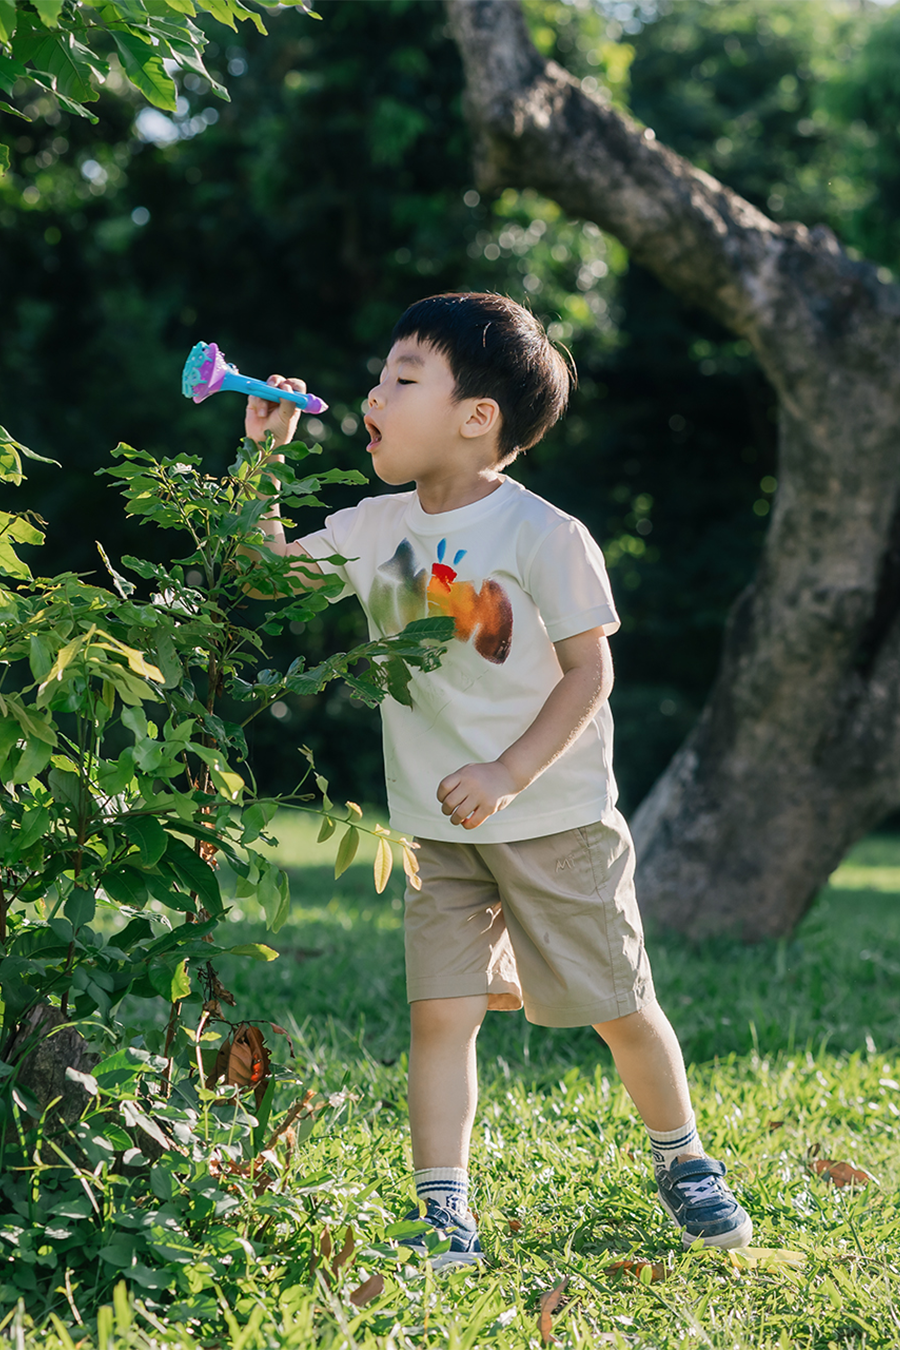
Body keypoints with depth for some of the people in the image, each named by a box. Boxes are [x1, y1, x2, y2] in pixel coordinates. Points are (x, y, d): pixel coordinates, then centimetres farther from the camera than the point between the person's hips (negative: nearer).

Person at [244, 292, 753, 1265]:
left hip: (557, 820, -4)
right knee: (440, 1008, -8)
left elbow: (589, 674, -14)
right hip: (441, 832, 4)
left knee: (619, 1008, 7)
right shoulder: (375, 528, 2)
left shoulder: (544, 536, -14)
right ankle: (442, 1216, -4)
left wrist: (509, 774, -23)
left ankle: (682, 1160, 31)